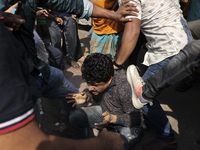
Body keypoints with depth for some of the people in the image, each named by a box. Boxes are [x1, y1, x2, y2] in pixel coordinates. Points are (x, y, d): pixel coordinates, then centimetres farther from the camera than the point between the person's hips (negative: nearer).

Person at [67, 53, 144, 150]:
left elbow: (136, 118, -24)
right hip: (105, 111, 6)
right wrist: (87, 96, -15)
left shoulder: (125, 89, -36)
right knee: (75, 118, -8)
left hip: (130, 124, -5)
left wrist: (113, 119, -37)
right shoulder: (96, 81, -16)